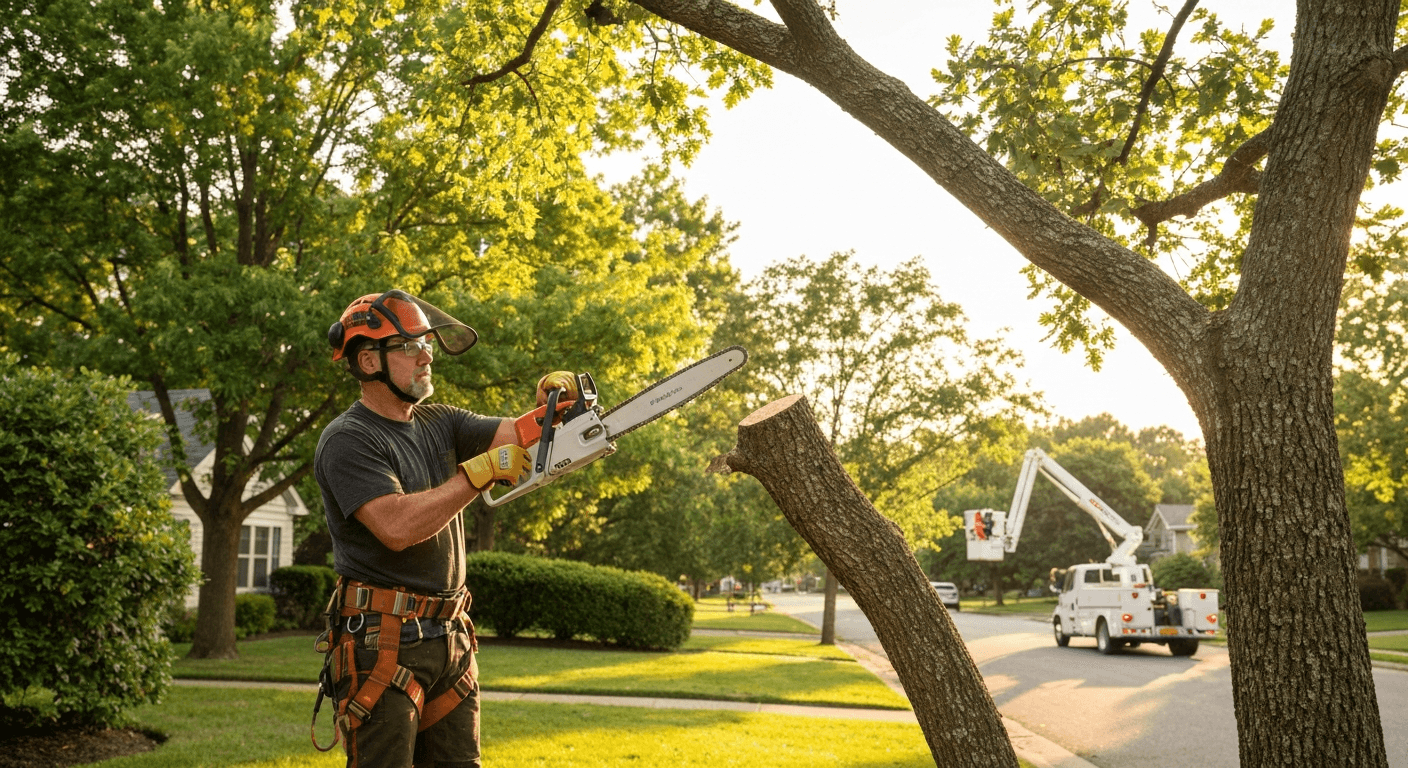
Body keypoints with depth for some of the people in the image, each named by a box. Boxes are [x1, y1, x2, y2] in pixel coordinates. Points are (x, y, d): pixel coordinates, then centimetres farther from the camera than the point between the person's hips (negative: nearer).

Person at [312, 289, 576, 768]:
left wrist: (549, 404, -15)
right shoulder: (348, 440, -11)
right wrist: (482, 470, -20)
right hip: (382, 641, -7)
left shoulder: (438, 423, 12)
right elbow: (397, 527, -24)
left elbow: (522, 437, 6)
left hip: (450, 638, 7)